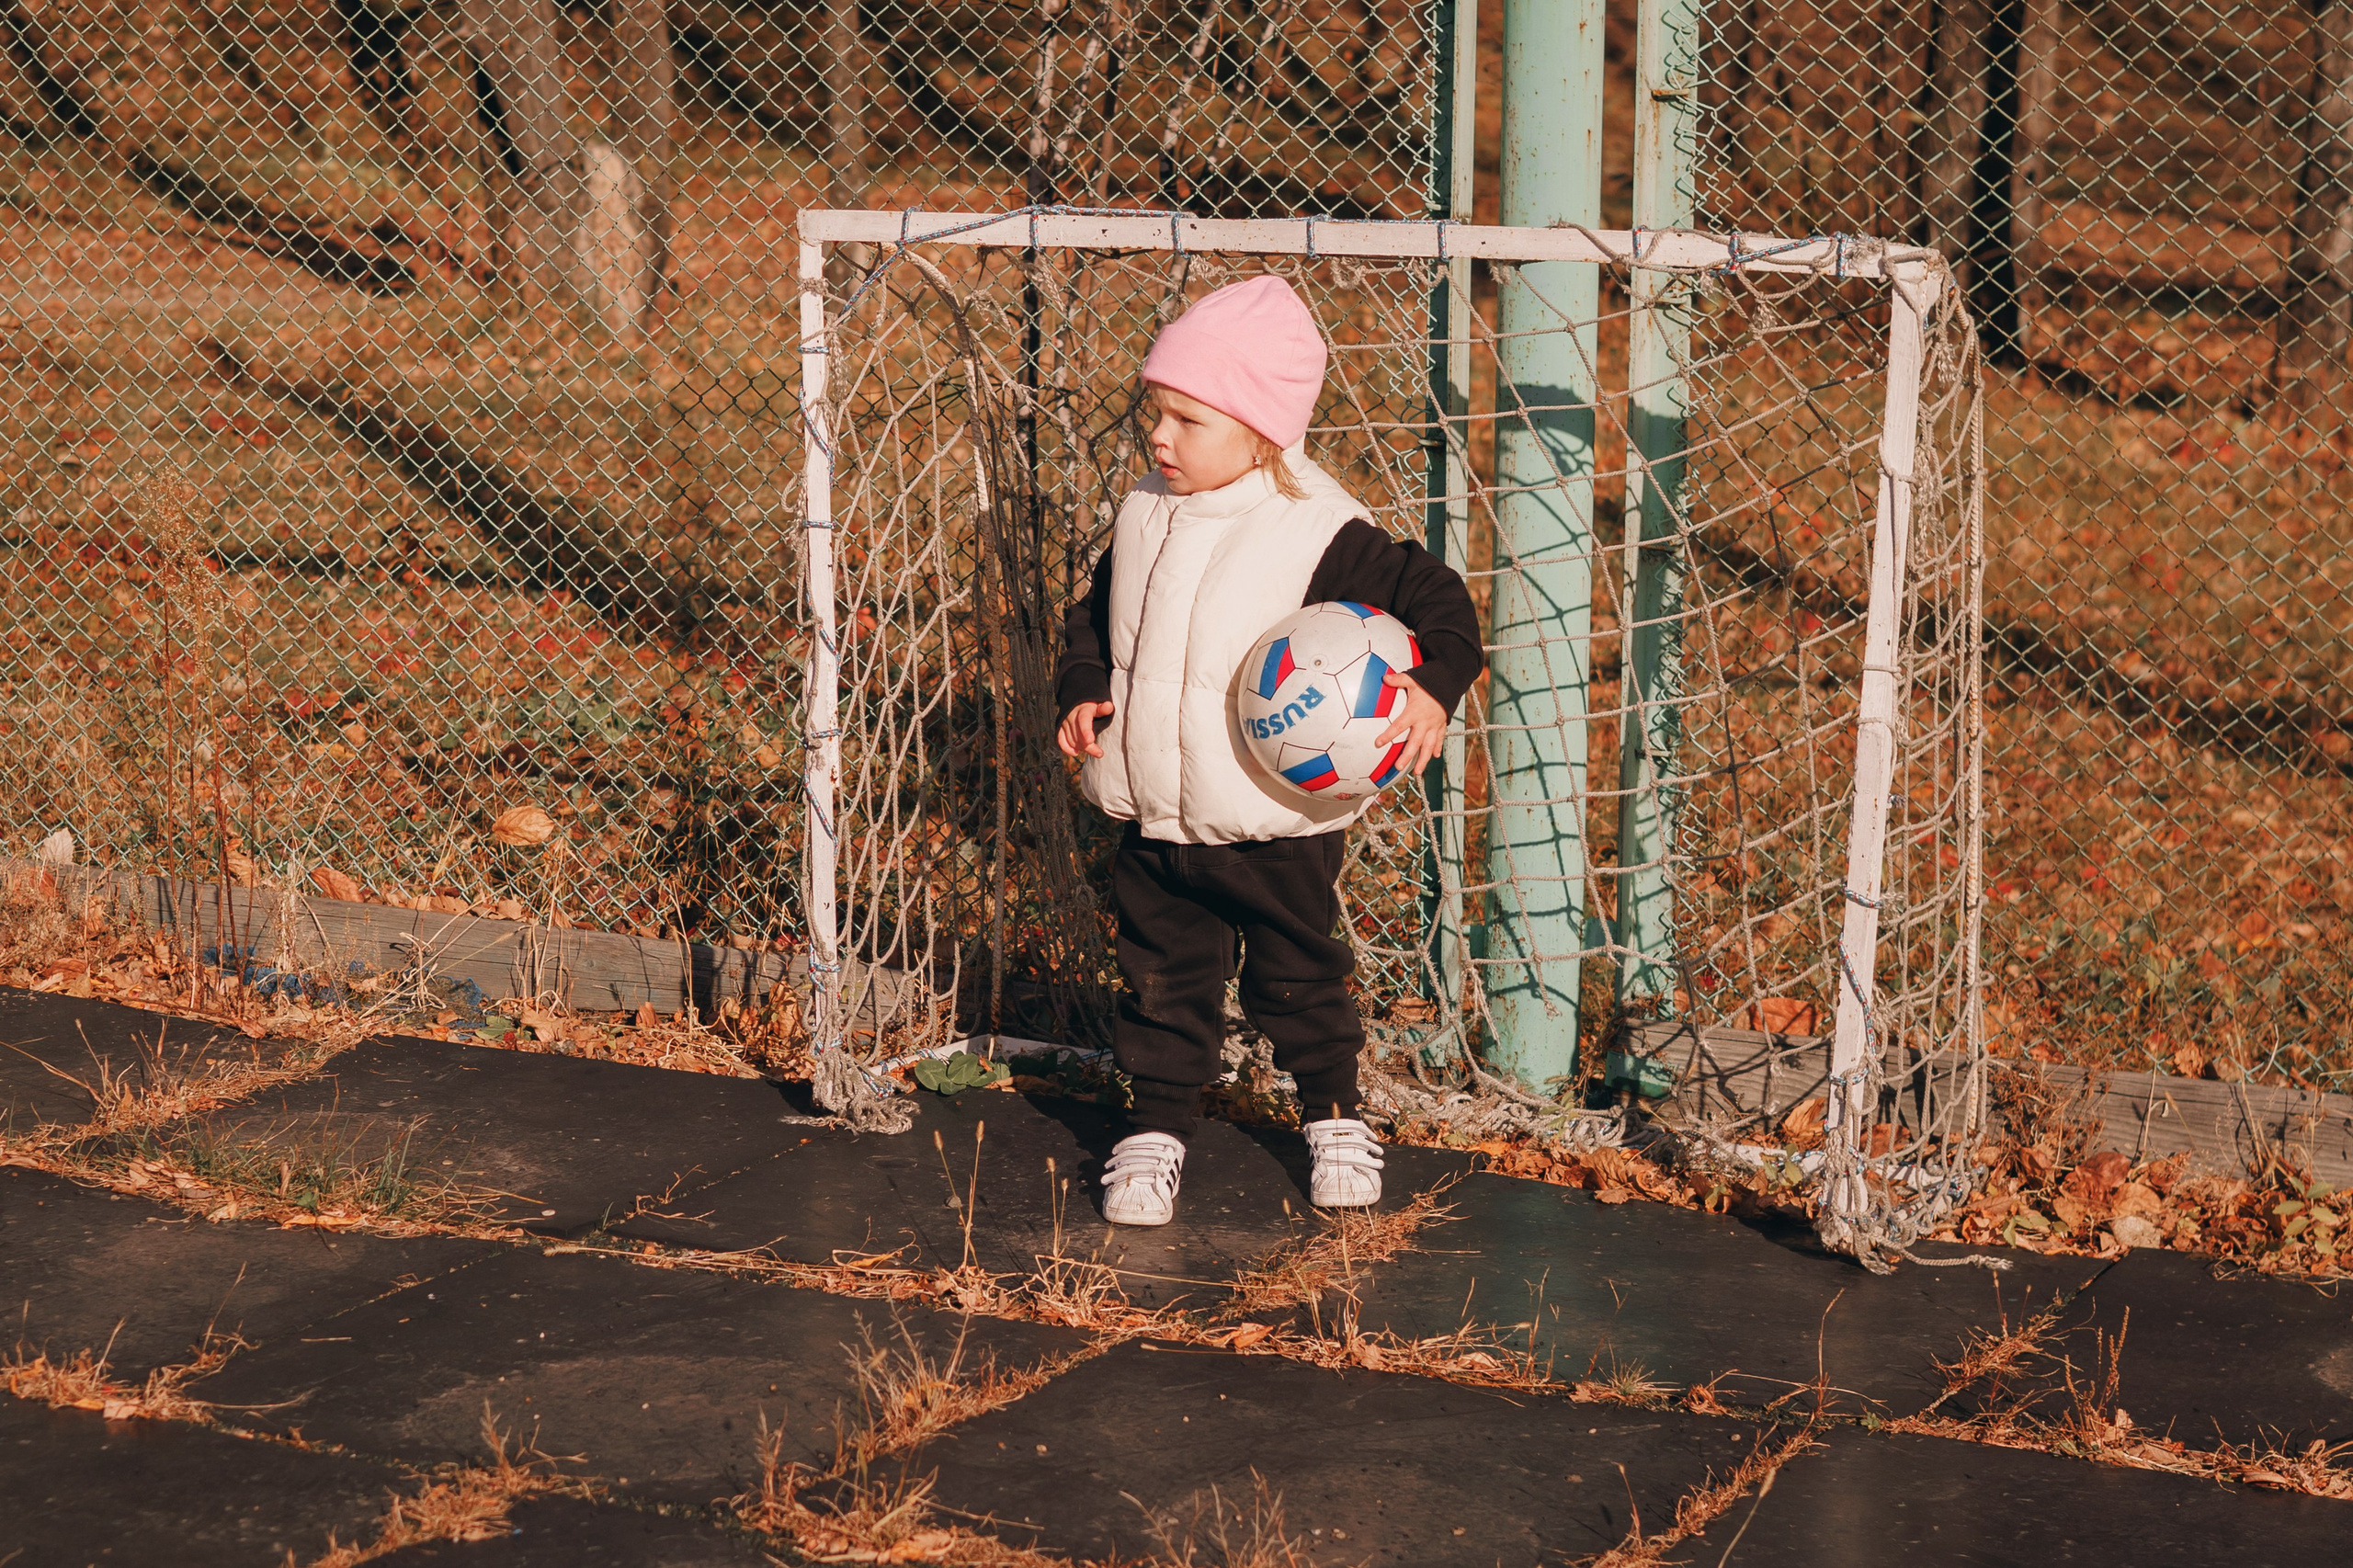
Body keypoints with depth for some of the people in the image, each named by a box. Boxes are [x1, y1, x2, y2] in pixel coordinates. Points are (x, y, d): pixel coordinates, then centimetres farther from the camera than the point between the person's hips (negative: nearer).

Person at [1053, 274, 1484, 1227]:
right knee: (1163, 979, 11)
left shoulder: (1320, 535, -16)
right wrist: (1083, 693, -1)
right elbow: (1095, 619, 15)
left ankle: (1335, 1117, 35)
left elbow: (1436, 600, -11)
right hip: (1156, 822, 4)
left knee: (1300, 977, 14)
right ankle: (1157, 1127, 26)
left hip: (1278, 826, -4)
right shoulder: (1145, 519, 1)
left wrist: (1432, 685, -27)